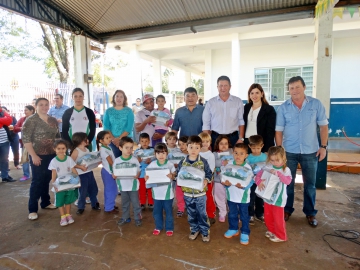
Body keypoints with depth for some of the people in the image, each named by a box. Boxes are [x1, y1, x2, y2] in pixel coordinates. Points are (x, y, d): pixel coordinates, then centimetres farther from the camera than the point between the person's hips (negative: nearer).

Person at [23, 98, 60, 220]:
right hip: (38, 156, -5)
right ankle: (32, 209, 8)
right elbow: (26, 139, -13)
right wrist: (33, 155, -17)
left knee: (47, 180, 14)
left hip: (52, 155, 5)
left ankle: (45, 202, 29)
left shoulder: (53, 120, 8)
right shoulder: (31, 120, -8)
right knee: (37, 181, -2)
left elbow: (58, 136, 15)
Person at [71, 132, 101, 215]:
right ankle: (81, 207, 21)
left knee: (94, 189, 15)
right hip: (81, 174, -7)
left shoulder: (87, 149, 8)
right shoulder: (76, 151, -14)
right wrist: (80, 167, -26)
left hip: (89, 172, 7)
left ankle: (94, 204, 32)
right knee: (83, 191, 3)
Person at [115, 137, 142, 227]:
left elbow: (139, 171, -4)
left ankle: (138, 218, 25)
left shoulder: (134, 159, -10)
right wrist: (114, 175, -21)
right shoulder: (117, 160, -6)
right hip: (123, 186, 2)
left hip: (133, 186, -2)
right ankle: (125, 218, 35)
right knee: (124, 204, 18)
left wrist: (137, 175, -24)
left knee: (135, 203, 9)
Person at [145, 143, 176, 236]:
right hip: (157, 192, 2)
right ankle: (158, 227, 36)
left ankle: (169, 228, 29)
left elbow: (174, 176, -3)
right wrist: (146, 178, -19)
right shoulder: (152, 165, -4)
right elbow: (148, 176, 3)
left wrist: (171, 176, -25)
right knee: (157, 211, 16)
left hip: (167, 192, -2)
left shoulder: (170, 164, -8)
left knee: (168, 211, 11)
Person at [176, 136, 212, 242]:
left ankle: (205, 231, 27)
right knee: (191, 214, 17)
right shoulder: (183, 162, -4)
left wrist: (206, 180, -21)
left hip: (200, 193, -2)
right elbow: (178, 174, 5)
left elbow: (209, 173, -3)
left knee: (202, 213, 8)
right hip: (187, 193, 2)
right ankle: (194, 229, 36)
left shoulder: (203, 162, -9)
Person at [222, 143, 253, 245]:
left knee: (244, 216, 13)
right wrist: (226, 183, -31)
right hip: (231, 195, 3)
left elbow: (244, 184, -21)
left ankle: (245, 233, 30)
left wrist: (231, 182, -29)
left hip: (243, 197, -3)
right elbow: (223, 180, -10)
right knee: (232, 214, 21)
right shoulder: (228, 165, -7)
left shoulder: (248, 168, -16)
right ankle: (233, 229, 41)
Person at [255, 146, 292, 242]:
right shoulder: (267, 168, -5)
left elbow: (288, 181, -27)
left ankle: (281, 236, 30)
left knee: (278, 219, 7)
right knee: (268, 218, 19)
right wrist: (259, 182, -26)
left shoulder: (286, 170, -12)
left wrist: (278, 173, -34)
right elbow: (258, 176, -6)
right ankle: (272, 231, 43)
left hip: (278, 199, -4)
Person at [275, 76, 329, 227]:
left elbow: (323, 126, 3)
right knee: (288, 183, 11)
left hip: (310, 152, 0)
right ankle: (287, 210, 28)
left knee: (310, 184, 12)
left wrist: (323, 146, -4)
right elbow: (278, 131, -1)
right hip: (289, 152, 0)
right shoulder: (283, 108, -3)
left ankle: (310, 213, 29)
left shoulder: (316, 104, -2)